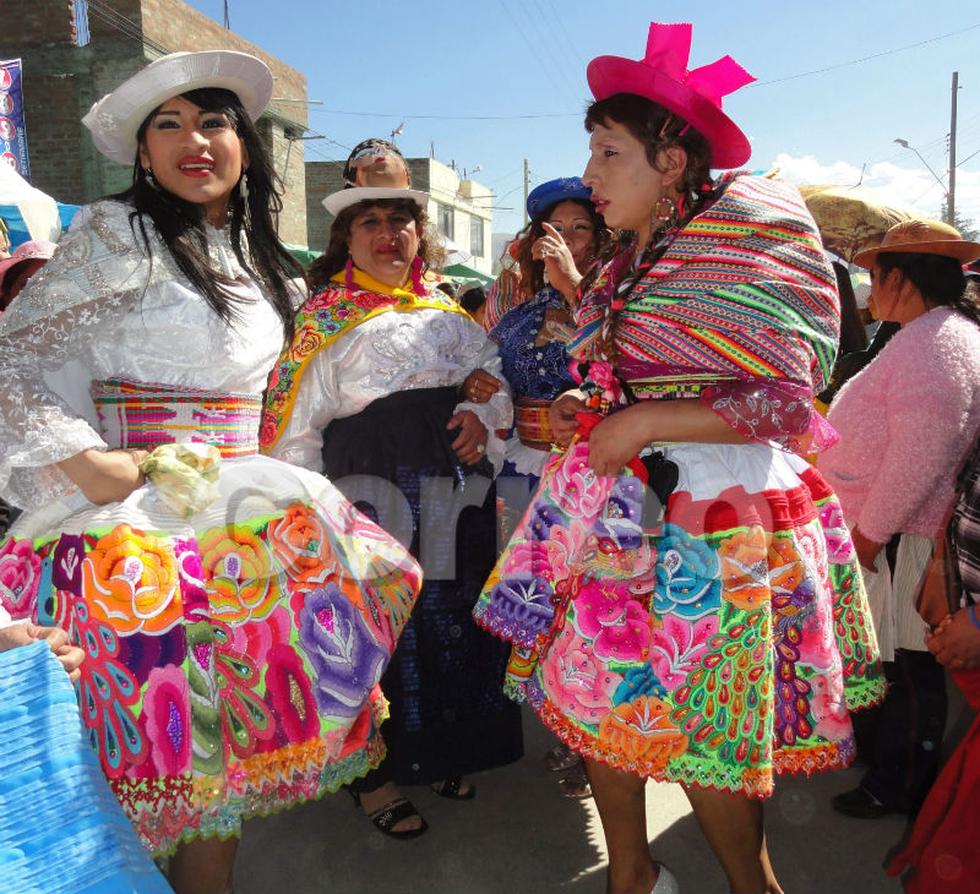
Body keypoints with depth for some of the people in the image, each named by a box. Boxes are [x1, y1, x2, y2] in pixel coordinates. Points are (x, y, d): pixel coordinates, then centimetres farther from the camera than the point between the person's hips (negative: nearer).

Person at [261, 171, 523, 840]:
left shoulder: (447, 309, 16)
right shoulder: (325, 314, 3)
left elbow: (494, 375, 15)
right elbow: (296, 419, -1)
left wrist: (484, 414, -8)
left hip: (457, 484, 5)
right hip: (371, 487, -4)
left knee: (454, 614, 11)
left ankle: (440, 750, 32)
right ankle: (376, 770, 19)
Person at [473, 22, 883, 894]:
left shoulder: (746, 240, -9)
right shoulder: (634, 266, 14)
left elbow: (788, 403, -15)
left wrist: (642, 424, -19)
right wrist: (593, 415, 4)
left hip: (711, 520, -7)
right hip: (627, 506, 8)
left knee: (700, 732, 3)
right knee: (595, 700, 11)